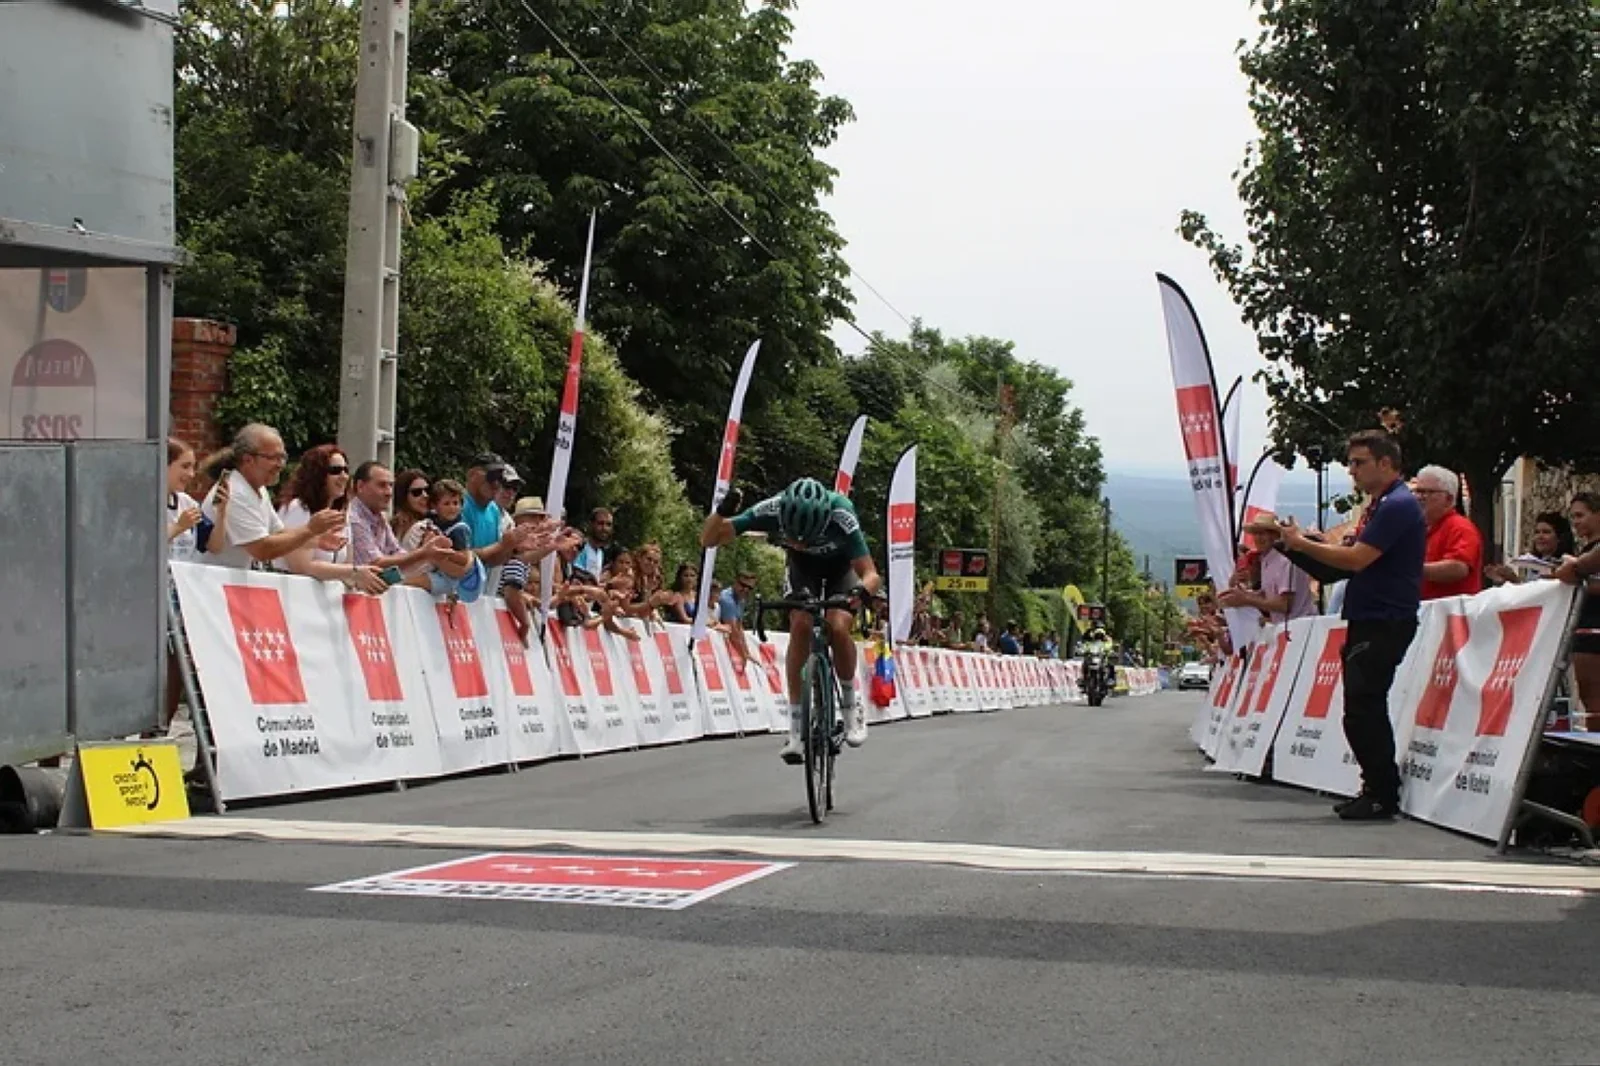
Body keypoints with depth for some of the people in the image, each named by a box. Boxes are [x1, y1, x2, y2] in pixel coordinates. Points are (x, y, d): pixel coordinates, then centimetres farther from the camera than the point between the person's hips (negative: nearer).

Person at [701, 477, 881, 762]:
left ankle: (851, 707, 1)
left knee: (837, 628, -26)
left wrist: (862, 591, -61)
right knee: (800, 625, -23)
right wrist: (722, 511, -51)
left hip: (841, 568, -2)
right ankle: (796, 730, -18)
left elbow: (872, 575, -38)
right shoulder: (772, 511, -35)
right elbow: (708, 540, -30)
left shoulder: (841, 518, -40)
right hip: (802, 569, 2)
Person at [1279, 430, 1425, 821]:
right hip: (1367, 621, 11)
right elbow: (1355, 556, 20)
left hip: (1385, 624, -11)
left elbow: (1357, 559, -21)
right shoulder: (1380, 506, 20)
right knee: (1364, 710, 12)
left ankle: (1382, 796, -6)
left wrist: (1302, 544, -11)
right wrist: (1305, 543, 8)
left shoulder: (1398, 506, -14)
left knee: (1362, 710, -11)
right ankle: (1378, 790, 17)